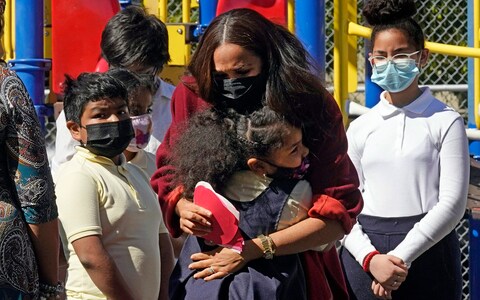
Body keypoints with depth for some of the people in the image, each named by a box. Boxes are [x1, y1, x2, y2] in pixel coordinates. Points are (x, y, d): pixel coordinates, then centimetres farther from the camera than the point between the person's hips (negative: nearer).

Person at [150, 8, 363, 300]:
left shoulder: (313, 105, -16)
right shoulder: (193, 97, -9)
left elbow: (338, 213, -20)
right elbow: (168, 177, 1)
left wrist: (252, 250, -29)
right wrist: (182, 207, -23)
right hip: (210, 259, 2)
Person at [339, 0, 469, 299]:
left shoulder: (445, 122, 0)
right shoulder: (360, 128, 8)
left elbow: (452, 202, -7)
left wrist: (401, 257, -14)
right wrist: (370, 258, -13)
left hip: (427, 250, -2)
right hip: (366, 255, 2)